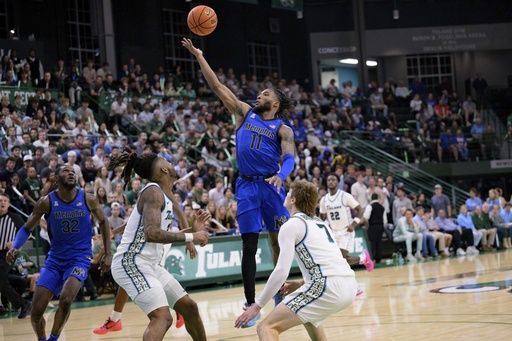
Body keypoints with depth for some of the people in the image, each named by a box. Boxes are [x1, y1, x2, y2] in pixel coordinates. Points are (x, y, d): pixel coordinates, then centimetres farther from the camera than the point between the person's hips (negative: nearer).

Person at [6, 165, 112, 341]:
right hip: (54, 259, 2)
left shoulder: (88, 200, -6)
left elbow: (103, 222, 11)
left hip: (79, 258, -1)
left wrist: (108, 254, 6)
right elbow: (27, 229, 0)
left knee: (65, 300, -27)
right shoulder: (46, 202, -8)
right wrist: (15, 247, -21)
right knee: (36, 311, -5)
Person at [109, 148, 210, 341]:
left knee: (189, 307, 17)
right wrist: (190, 237, -23)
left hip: (149, 265, 10)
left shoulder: (168, 198, 15)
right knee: (162, 317, -25)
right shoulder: (153, 191, -15)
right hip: (131, 263, -10)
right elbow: (152, 233, -28)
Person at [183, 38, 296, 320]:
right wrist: (199, 57, 5)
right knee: (249, 246, -1)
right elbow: (218, 87, 10)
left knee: (278, 241, 5)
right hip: (247, 186, 2)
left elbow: (289, 158, -12)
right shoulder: (245, 114, 12)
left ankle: (280, 293, 22)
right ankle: (251, 304, 2)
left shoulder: (282, 129, 3)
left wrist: (280, 176, -34)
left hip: (272, 185, -2)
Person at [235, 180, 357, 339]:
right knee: (307, 313, 39)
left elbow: (281, 271, -8)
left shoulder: (291, 225, 1)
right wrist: (302, 283, 32)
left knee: (267, 327, -8)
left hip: (329, 287, -9)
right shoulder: (319, 222, 25)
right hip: (349, 285, 9)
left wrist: (258, 305, -2)